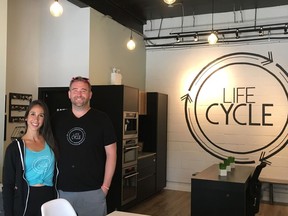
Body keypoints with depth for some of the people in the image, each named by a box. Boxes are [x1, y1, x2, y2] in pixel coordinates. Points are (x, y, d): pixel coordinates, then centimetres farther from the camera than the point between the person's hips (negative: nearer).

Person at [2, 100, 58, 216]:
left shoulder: (50, 142, 4)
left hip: (49, 198, 3)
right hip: (25, 202, -3)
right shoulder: (15, 147, -5)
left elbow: (55, 173, 9)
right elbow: (8, 184, -4)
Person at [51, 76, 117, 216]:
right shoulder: (57, 119, 5)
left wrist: (105, 186, -5)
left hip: (93, 190, -2)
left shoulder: (102, 119, -2)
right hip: (62, 190, 2)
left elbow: (111, 154, -1)